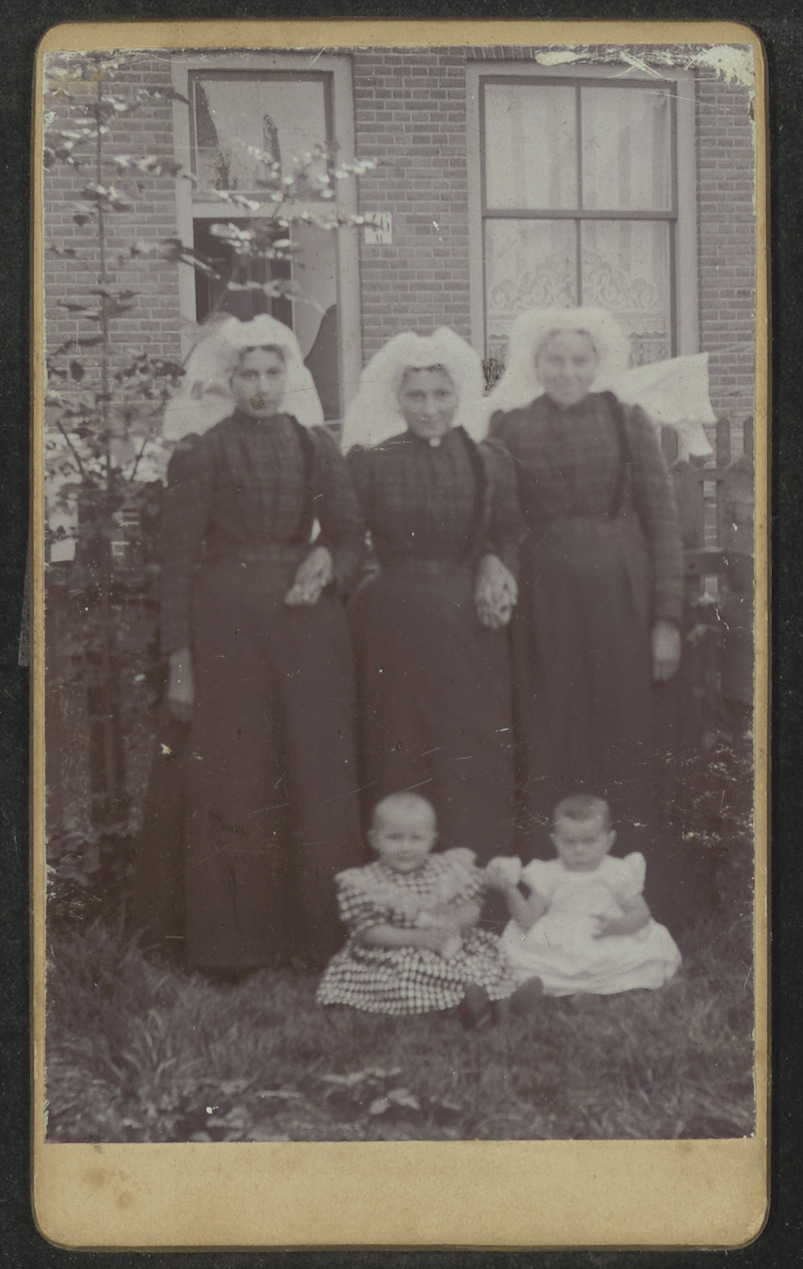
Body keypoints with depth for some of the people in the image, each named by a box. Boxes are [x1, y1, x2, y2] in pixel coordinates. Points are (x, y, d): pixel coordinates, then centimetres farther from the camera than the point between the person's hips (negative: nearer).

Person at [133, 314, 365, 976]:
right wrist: (179, 660, -9)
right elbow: (179, 557, -4)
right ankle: (231, 940, 12)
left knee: (317, 775, 5)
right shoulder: (200, 453, -1)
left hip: (308, 619, 4)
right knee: (232, 779, 1)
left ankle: (317, 930, 18)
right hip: (227, 625, -3)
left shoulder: (317, 447, 10)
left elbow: (351, 535, 11)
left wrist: (328, 560, -13)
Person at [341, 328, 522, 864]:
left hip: (470, 625, 1)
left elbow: (512, 538, 12)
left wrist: (495, 565, -7)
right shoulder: (370, 463, 1)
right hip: (394, 626, -1)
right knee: (400, 763, 3)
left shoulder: (490, 461, 6)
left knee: (474, 760, 3)